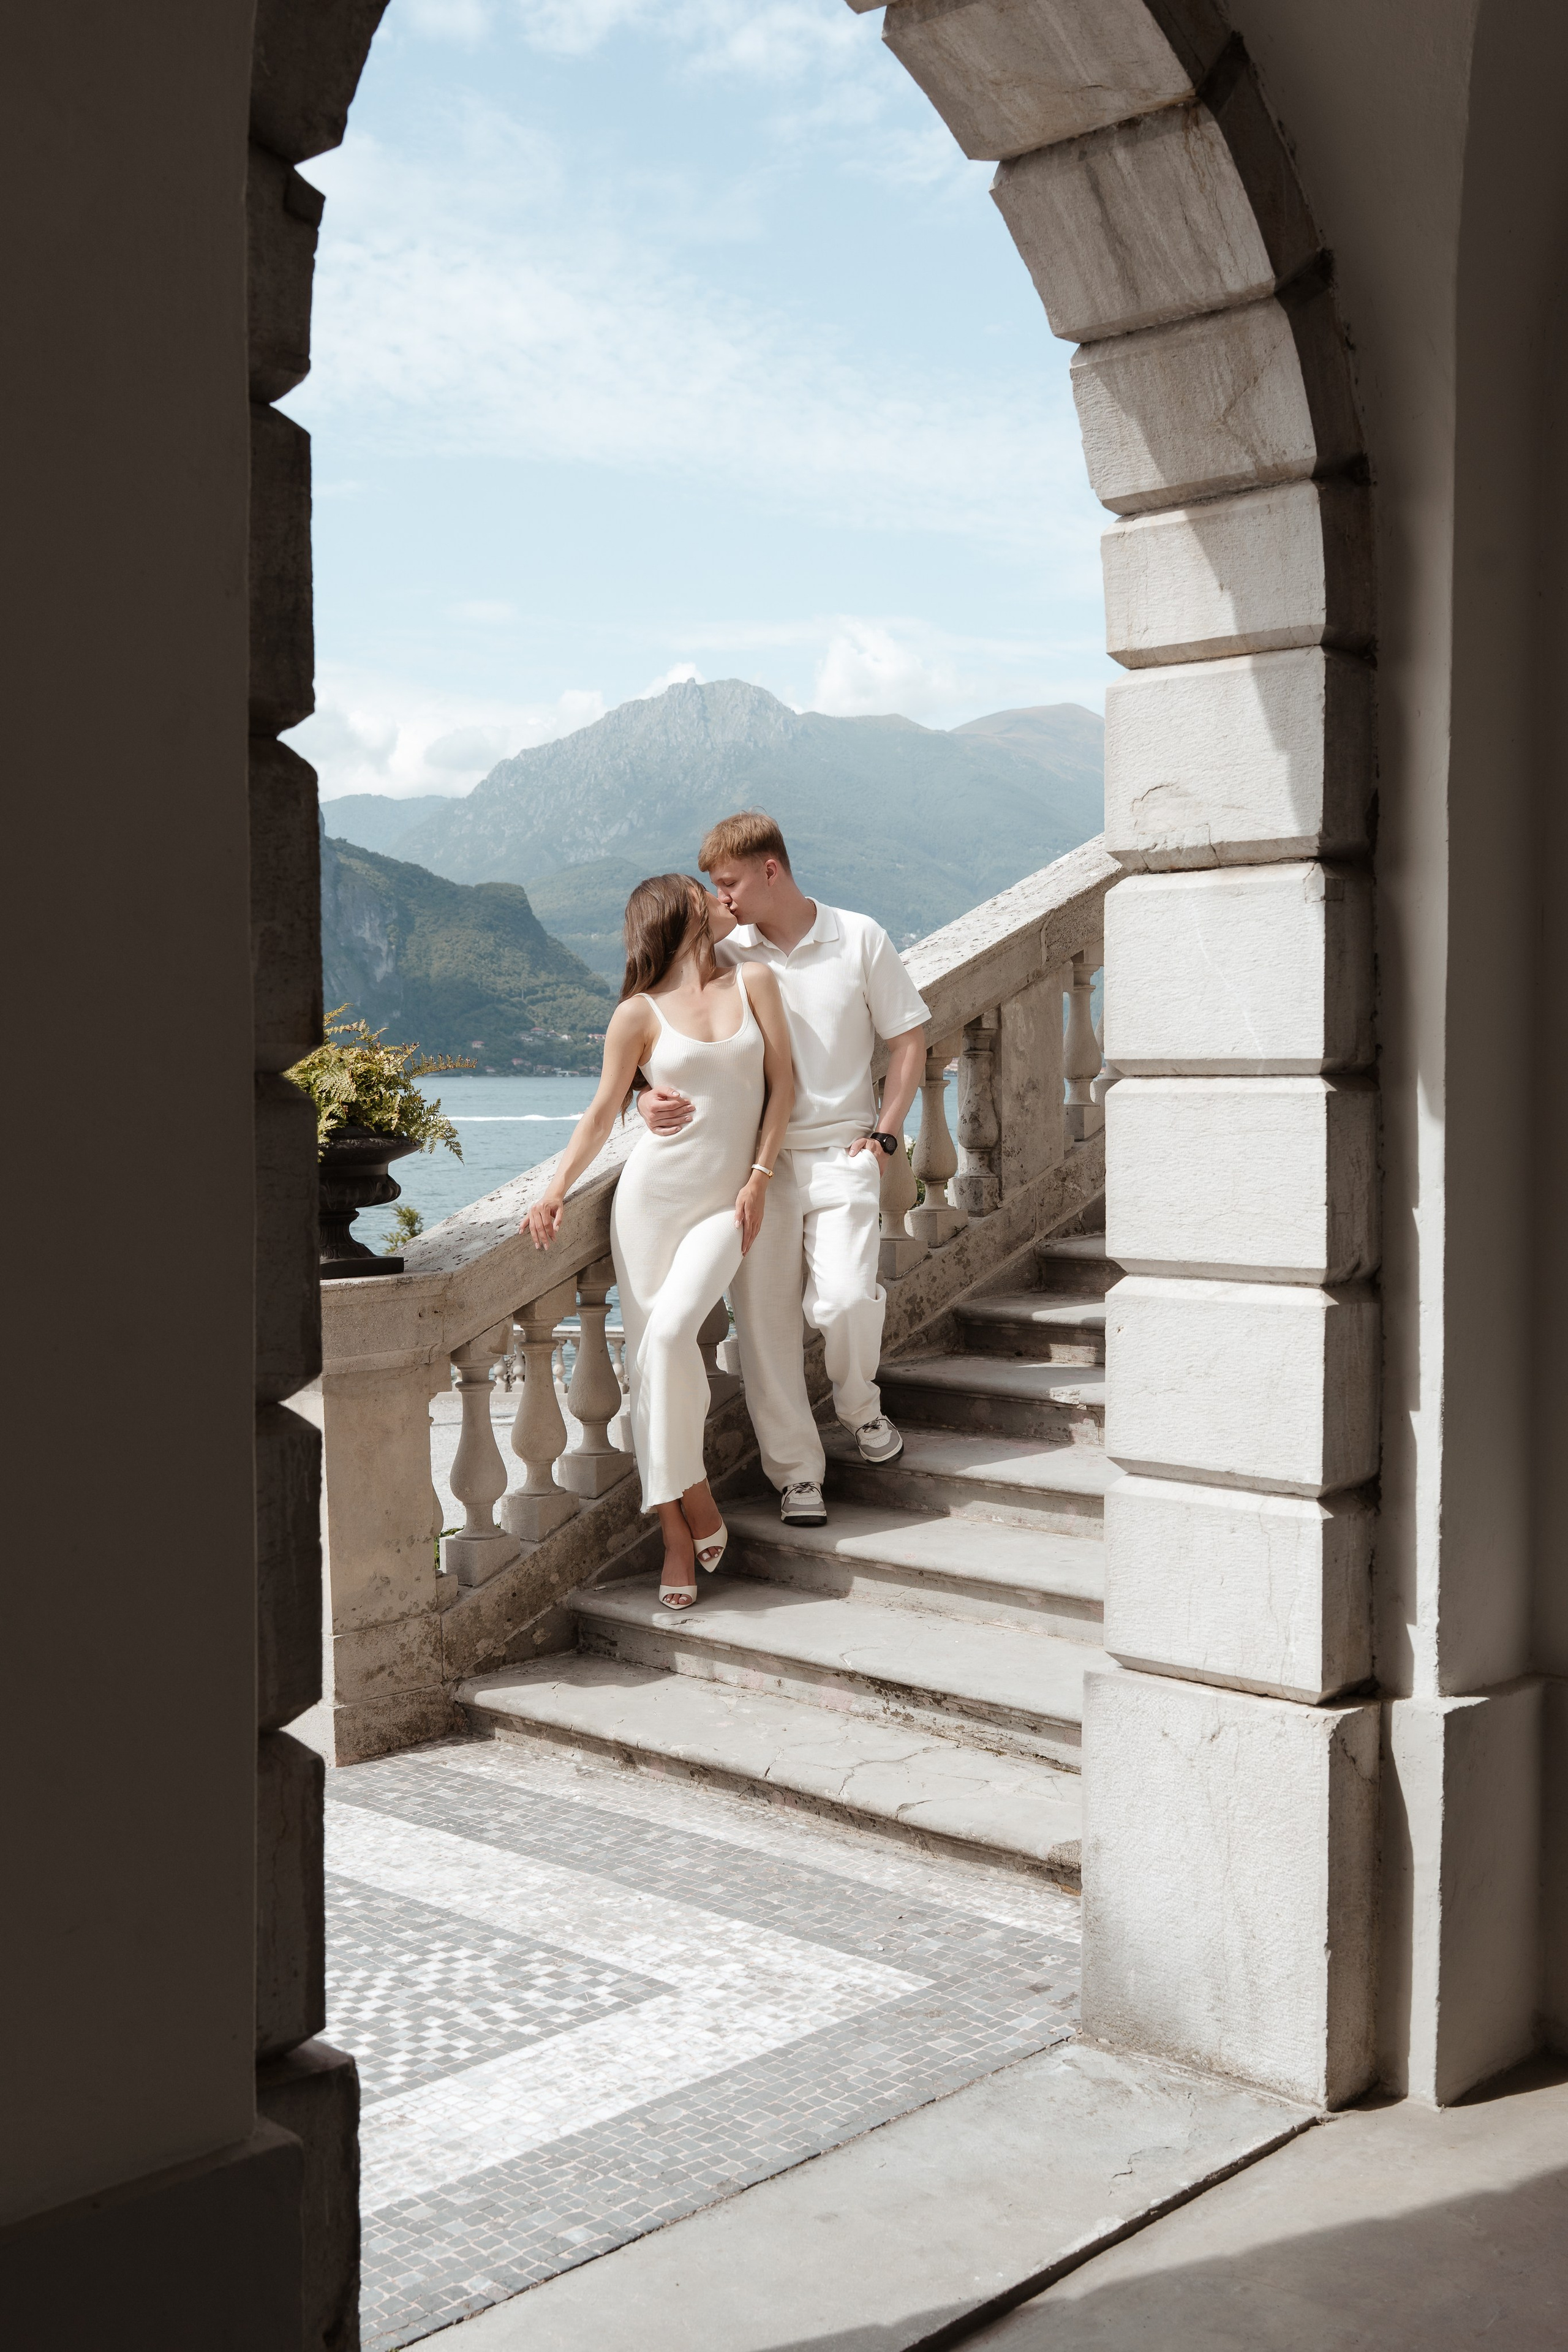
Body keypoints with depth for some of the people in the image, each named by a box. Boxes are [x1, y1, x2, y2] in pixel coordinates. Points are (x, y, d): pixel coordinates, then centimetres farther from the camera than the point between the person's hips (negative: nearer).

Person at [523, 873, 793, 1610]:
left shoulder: (753, 983, 7)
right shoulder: (639, 1014, 1)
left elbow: (782, 1080, 6)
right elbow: (602, 1113, 1)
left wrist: (759, 1177, -2)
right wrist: (557, 1189, -11)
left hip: (726, 1203, 0)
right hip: (654, 1192, 0)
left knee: (671, 1334, -21)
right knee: (647, 1352, -2)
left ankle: (690, 1496, -4)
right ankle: (680, 1535, 5)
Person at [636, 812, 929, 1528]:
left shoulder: (859, 939, 2)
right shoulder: (725, 953, 4)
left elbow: (908, 1037, 8)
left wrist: (885, 1131, -1)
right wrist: (651, 1095, -17)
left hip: (840, 1151, -2)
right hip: (753, 1155, 2)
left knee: (845, 1297, -17)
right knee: (764, 1319, 0)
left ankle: (860, 1404, 16)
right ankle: (796, 1472, 15)